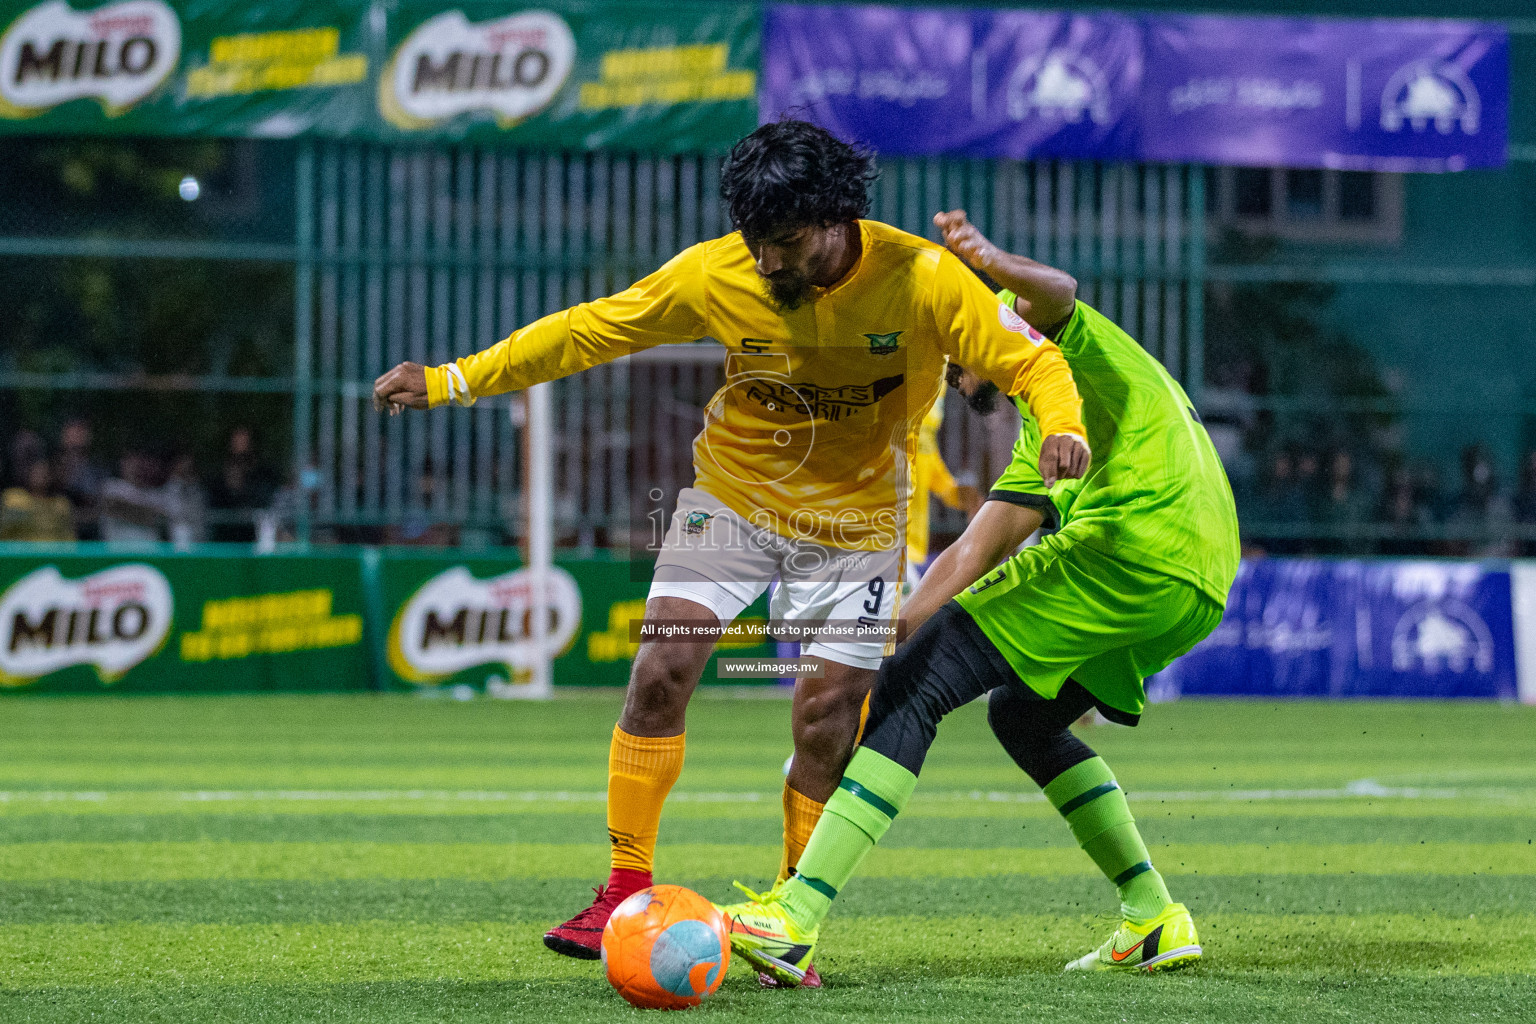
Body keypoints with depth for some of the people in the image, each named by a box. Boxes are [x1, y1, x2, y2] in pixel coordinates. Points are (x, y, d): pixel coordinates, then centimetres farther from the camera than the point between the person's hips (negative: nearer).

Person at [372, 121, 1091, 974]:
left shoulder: (920, 279, -22)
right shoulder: (715, 274, -17)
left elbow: (1030, 360, -15)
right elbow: (590, 330, -7)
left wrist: (1062, 430, -38)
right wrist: (449, 382, -9)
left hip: (853, 519, -1)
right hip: (732, 496, 1)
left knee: (828, 719, -6)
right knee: (662, 669, -14)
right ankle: (626, 891, -3)